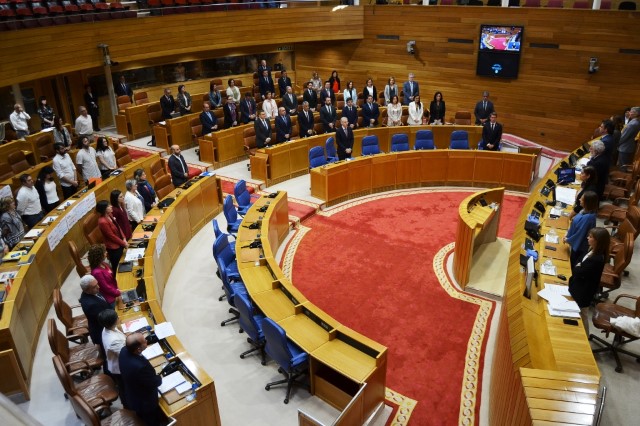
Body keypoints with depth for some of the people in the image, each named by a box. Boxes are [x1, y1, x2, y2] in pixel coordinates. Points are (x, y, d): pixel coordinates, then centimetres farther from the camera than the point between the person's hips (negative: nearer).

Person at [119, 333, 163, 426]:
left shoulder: (124, 351, -25)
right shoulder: (140, 366, -46)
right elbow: (155, 382, -25)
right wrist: (160, 377, -6)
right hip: (145, 402, -7)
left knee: (141, 415, 35)